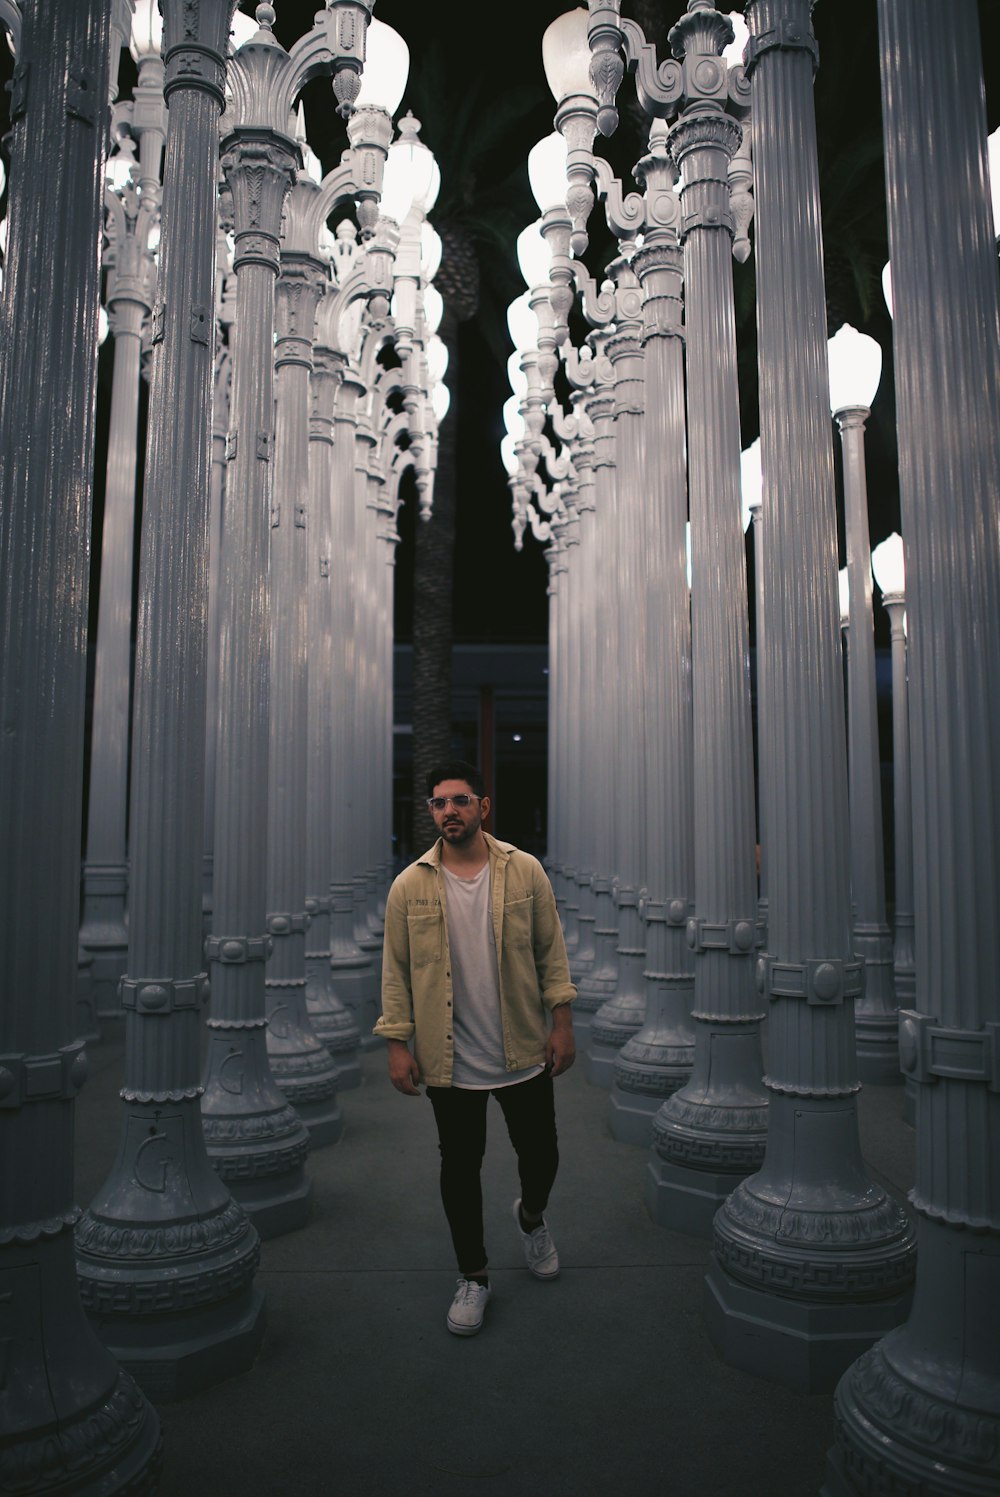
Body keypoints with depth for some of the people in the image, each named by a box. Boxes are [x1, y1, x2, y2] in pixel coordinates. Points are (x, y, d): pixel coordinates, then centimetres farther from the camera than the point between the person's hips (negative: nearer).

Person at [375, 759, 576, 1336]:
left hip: (524, 1052, 1)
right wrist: (398, 1043, -4)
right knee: (460, 1168, 11)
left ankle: (532, 1216, 47)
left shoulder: (525, 871, -4)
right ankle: (474, 1276, 32)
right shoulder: (410, 886, -5)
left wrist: (562, 1022, -3)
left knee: (541, 1155, 13)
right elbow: (396, 971, -1)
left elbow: (552, 951, 0)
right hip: (449, 1061, 0)